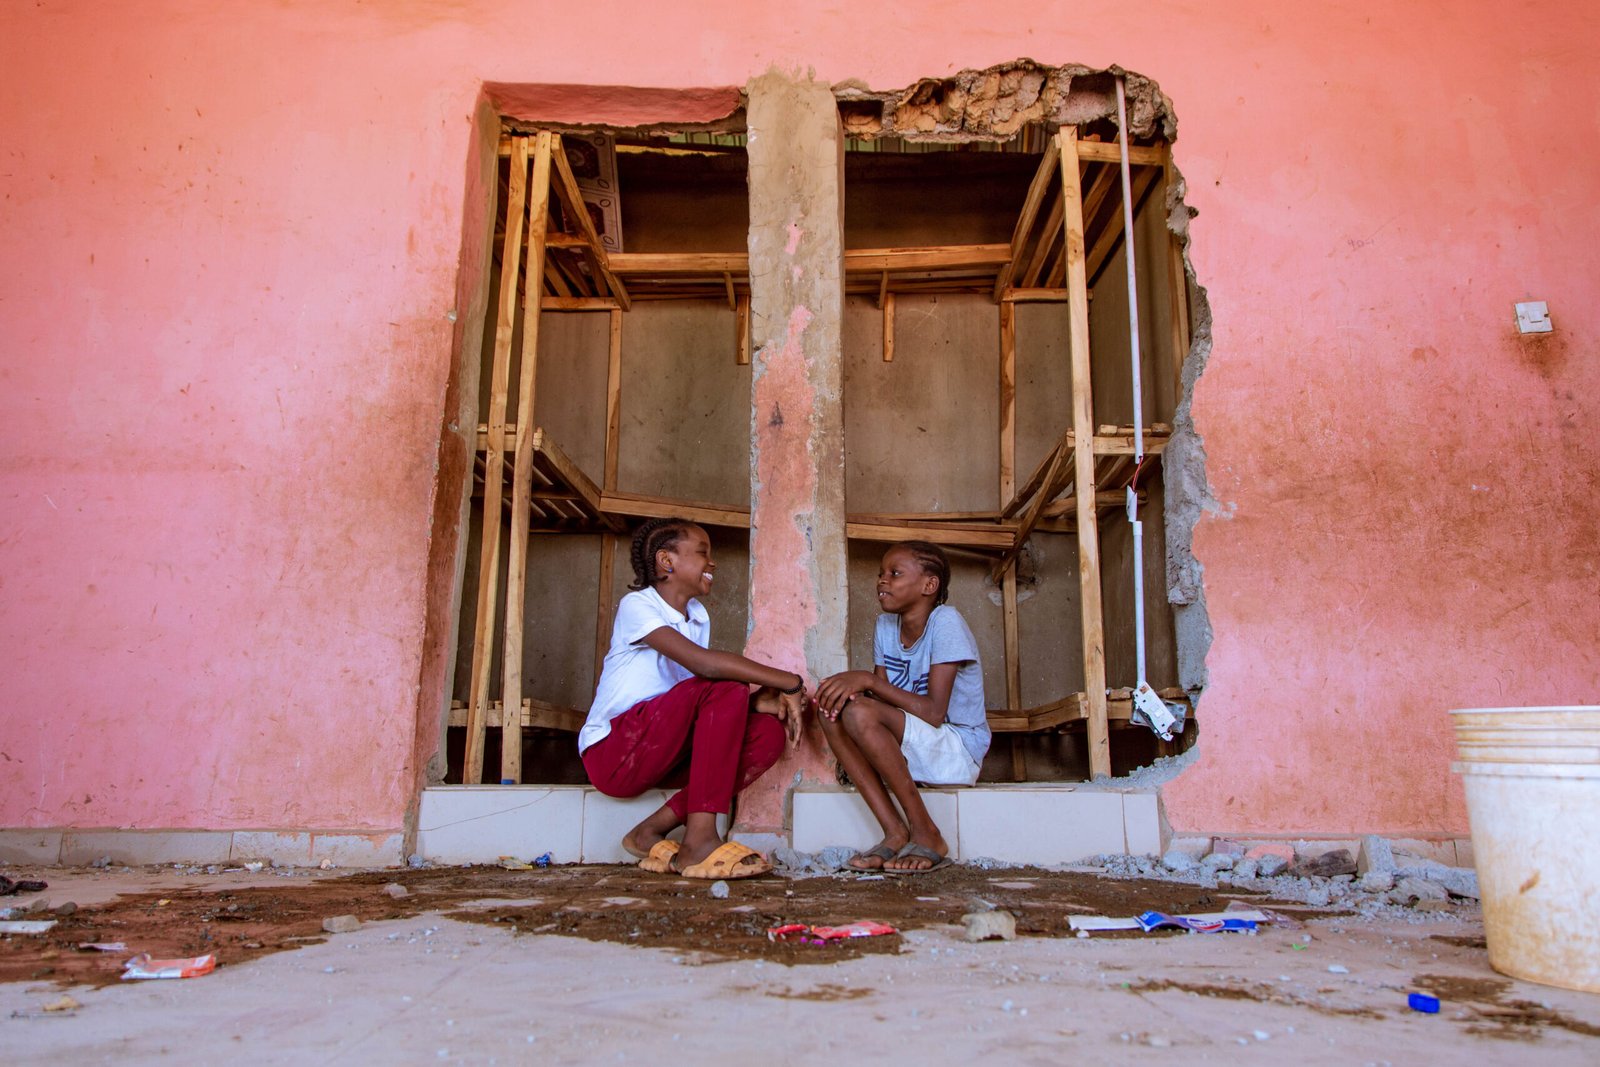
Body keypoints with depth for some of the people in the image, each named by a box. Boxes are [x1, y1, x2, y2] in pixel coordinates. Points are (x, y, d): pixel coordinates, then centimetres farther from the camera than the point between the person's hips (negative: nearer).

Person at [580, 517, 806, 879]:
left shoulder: (698, 616, 12)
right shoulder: (637, 605, -13)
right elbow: (702, 662, -30)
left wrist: (755, 700, -18)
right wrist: (789, 682, -25)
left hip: (661, 752, 8)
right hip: (612, 753, -8)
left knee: (769, 732, -11)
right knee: (725, 690, -26)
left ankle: (654, 830, -10)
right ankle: (700, 839, -27)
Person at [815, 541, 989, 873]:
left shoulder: (945, 622, -16)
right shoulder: (885, 625, 6)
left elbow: (934, 713, -24)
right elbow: (884, 699, 1)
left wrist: (867, 680, -26)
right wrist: (853, 685, -20)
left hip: (959, 751, -7)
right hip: (911, 750, 7)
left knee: (860, 713, -27)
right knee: (832, 710, -13)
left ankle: (926, 833, -16)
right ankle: (895, 833, -15)